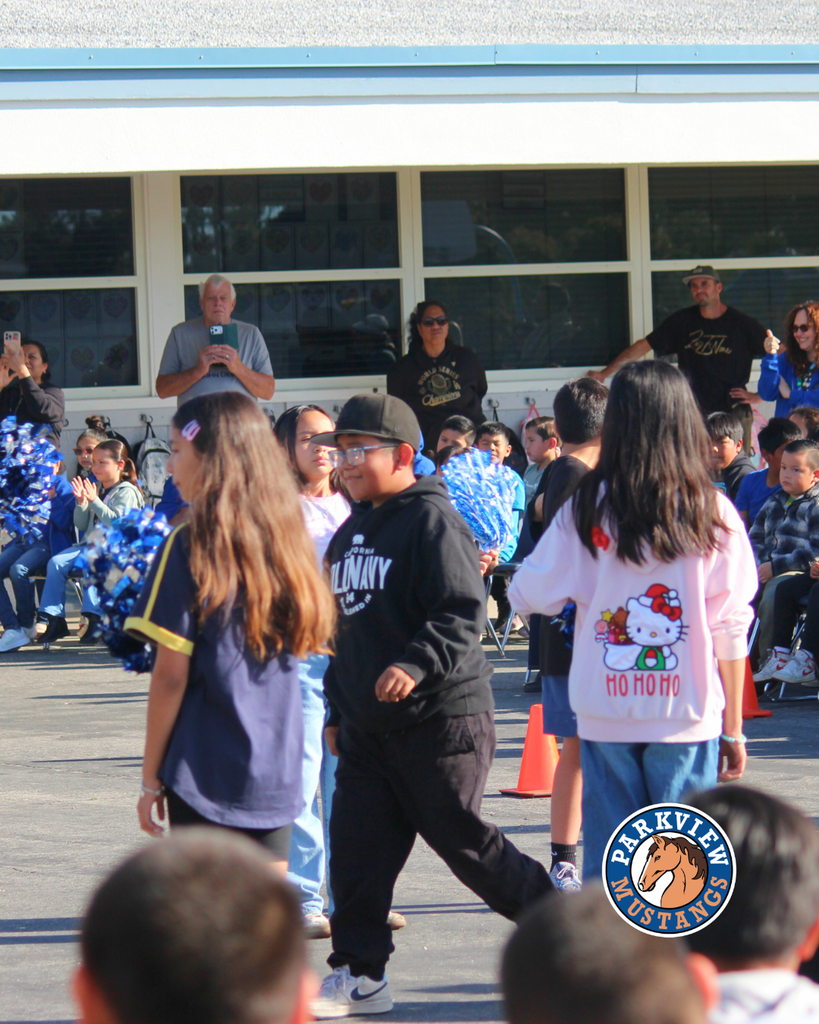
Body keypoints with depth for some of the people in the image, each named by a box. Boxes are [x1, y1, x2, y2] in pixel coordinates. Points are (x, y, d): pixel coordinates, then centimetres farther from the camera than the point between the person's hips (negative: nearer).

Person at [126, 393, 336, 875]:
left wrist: (151, 777, -3)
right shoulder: (287, 537, 5)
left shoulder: (191, 546, -11)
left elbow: (171, 675, -10)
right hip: (278, 770, 5)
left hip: (206, 772, -5)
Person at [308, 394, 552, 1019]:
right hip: (368, 724, 8)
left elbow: (464, 612, -20)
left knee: (462, 840, -1)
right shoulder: (351, 533, 16)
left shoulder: (432, 520, -11)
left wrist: (417, 664, -33)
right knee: (358, 849, 2)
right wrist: (337, 708, 25)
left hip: (440, 717, -8)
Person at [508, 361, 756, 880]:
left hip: (605, 714, 1)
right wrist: (733, 726, 5)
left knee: (609, 859, 8)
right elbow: (730, 629, -3)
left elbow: (530, 594, 3)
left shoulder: (587, 509, -3)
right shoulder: (713, 514, -4)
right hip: (687, 718, -1)